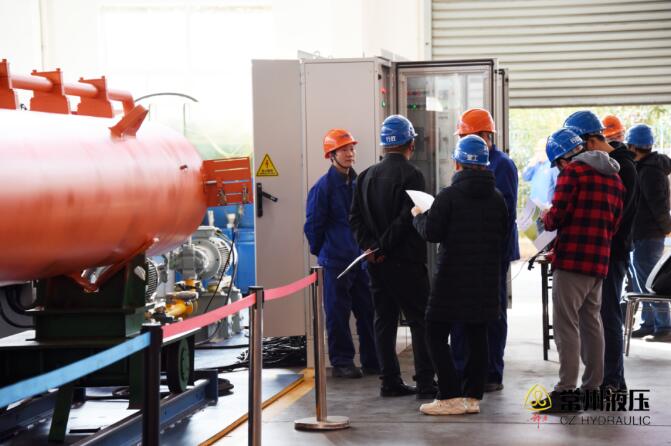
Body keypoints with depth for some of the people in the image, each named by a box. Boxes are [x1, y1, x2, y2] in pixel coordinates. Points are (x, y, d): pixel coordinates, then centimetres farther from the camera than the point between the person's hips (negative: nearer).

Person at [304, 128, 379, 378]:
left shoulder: (359, 183, 9)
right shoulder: (323, 187, -8)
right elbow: (313, 225, -5)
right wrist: (320, 252, 3)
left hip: (361, 259, 6)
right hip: (335, 263, -5)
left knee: (368, 311, 8)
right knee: (338, 314, 1)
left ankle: (372, 361, 16)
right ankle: (341, 362, 9)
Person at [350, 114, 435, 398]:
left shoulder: (367, 176, 11)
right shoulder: (411, 175, -10)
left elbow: (355, 217, 6)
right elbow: (407, 219, -18)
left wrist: (369, 245, -3)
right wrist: (383, 247, -11)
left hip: (376, 262, 6)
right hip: (405, 262, -6)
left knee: (384, 321, 10)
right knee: (420, 321, -1)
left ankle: (390, 381, 11)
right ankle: (425, 383, -4)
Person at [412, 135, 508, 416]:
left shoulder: (449, 196, -12)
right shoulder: (496, 198, 5)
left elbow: (431, 233, -12)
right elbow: (503, 236, 12)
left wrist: (418, 216, 6)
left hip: (453, 277, -6)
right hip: (486, 277, 6)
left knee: (436, 333, 1)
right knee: (477, 336, 11)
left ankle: (451, 397, -4)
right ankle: (473, 395, 11)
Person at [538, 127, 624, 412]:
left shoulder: (573, 171, -8)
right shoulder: (614, 177, 16)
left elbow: (557, 216, -15)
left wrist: (546, 219, 7)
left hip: (572, 260, -8)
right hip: (599, 262, 8)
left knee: (566, 324, -6)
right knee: (592, 323, 15)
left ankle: (566, 390, -9)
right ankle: (593, 386, 19)